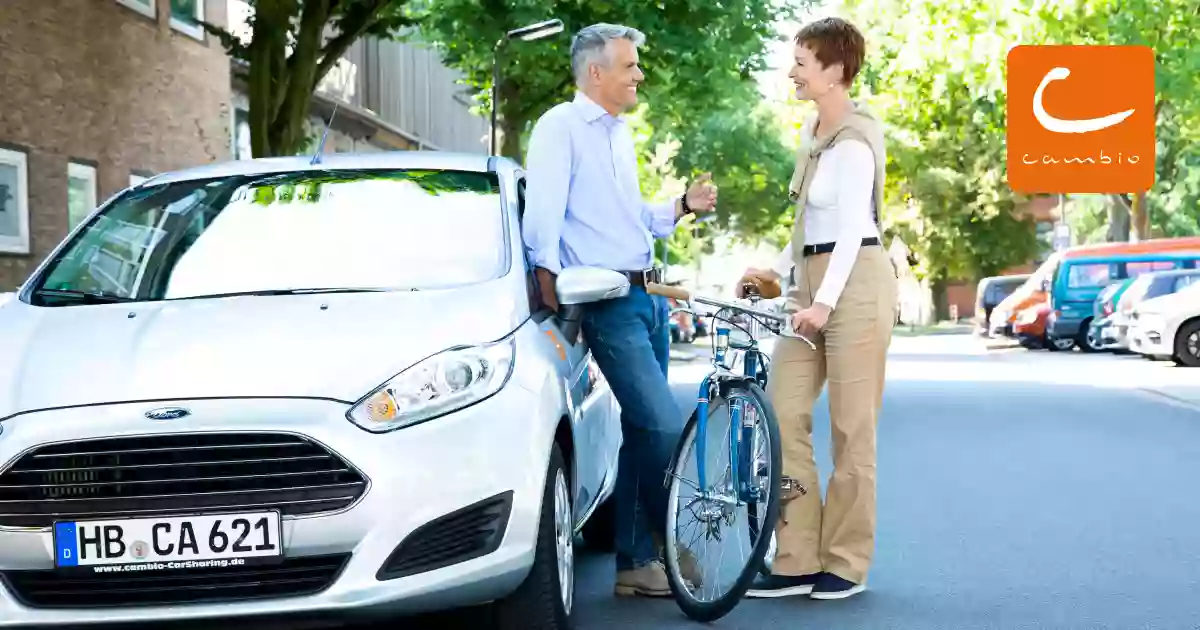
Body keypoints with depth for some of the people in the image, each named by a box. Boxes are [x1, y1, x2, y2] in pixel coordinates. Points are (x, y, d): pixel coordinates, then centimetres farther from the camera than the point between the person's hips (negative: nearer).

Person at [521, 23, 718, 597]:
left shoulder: (620, 134, 20)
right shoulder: (561, 127, -6)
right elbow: (542, 219, -14)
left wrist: (683, 205, 12)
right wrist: (552, 296, -19)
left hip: (647, 297, 9)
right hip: (609, 302, -8)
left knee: (638, 434, 8)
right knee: (664, 427, -14)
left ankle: (637, 562, 14)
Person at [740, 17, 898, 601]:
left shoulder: (853, 142, -13)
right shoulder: (813, 128, 14)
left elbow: (852, 231, -21)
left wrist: (825, 301, -30)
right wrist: (778, 270, 15)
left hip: (856, 281, -9)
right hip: (811, 279, 9)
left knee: (851, 427, -1)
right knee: (783, 411, 1)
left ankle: (846, 563, 10)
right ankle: (797, 560, 6)